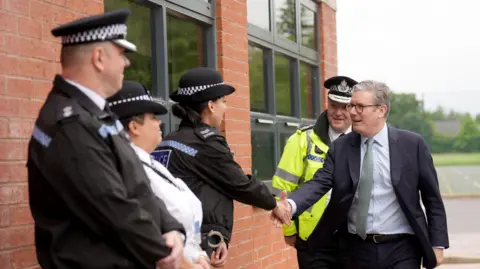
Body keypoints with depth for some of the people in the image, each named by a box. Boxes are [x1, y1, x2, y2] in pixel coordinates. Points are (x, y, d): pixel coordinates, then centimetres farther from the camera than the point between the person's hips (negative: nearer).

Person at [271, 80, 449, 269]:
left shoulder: (412, 144, -2)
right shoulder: (340, 147, 3)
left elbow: (432, 197, 2)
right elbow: (320, 183, -9)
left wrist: (437, 243, 0)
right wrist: (290, 205, -29)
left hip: (401, 249, -3)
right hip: (360, 249, 3)